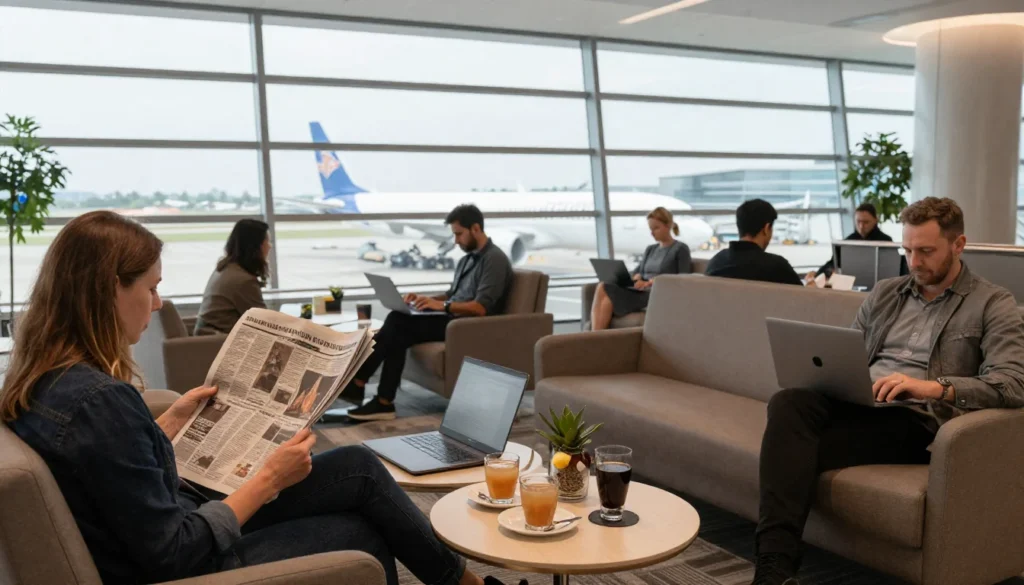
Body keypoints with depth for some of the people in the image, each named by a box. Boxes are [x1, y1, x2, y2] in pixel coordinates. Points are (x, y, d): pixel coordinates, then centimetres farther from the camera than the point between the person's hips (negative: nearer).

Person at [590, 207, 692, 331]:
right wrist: (637, 280, -4)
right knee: (602, 287, -26)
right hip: (641, 292, 6)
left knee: (608, 294, -29)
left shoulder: (681, 249, 7)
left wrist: (655, 281, -15)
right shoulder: (650, 249, 28)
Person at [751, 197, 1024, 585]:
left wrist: (936, 387, -24)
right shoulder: (884, 293, 22)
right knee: (788, 402, -32)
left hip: (915, 420, -5)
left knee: (801, 449, -32)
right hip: (856, 402, 5)